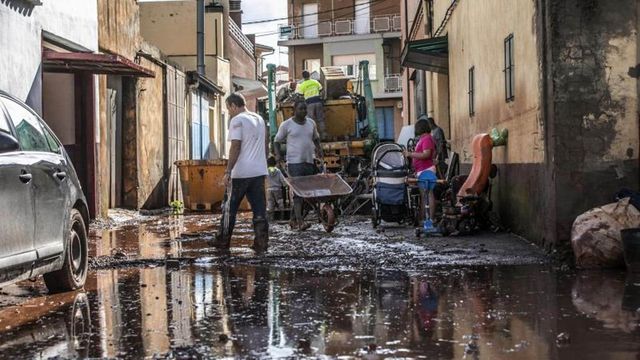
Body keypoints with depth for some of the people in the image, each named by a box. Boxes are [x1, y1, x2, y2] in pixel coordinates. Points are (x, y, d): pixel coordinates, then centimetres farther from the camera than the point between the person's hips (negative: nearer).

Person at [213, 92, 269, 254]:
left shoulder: (237, 120, -9)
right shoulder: (260, 119, 16)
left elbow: (235, 147, -16)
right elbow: (266, 146, 20)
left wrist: (228, 171, -16)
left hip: (240, 173, -6)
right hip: (259, 171, 6)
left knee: (230, 208, 6)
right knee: (259, 209, 5)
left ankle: (224, 241, 14)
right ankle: (261, 243, 0)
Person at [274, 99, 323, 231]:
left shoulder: (311, 123, 11)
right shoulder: (287, 125, -2)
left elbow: (316, 138, 25)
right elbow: (277, 141, 5)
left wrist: (319, 149, 7)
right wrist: (277, 154, -11)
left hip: (309, 162, 6)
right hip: (294, 162, -6)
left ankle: (294, 219, 19)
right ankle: (300, 221, -22)